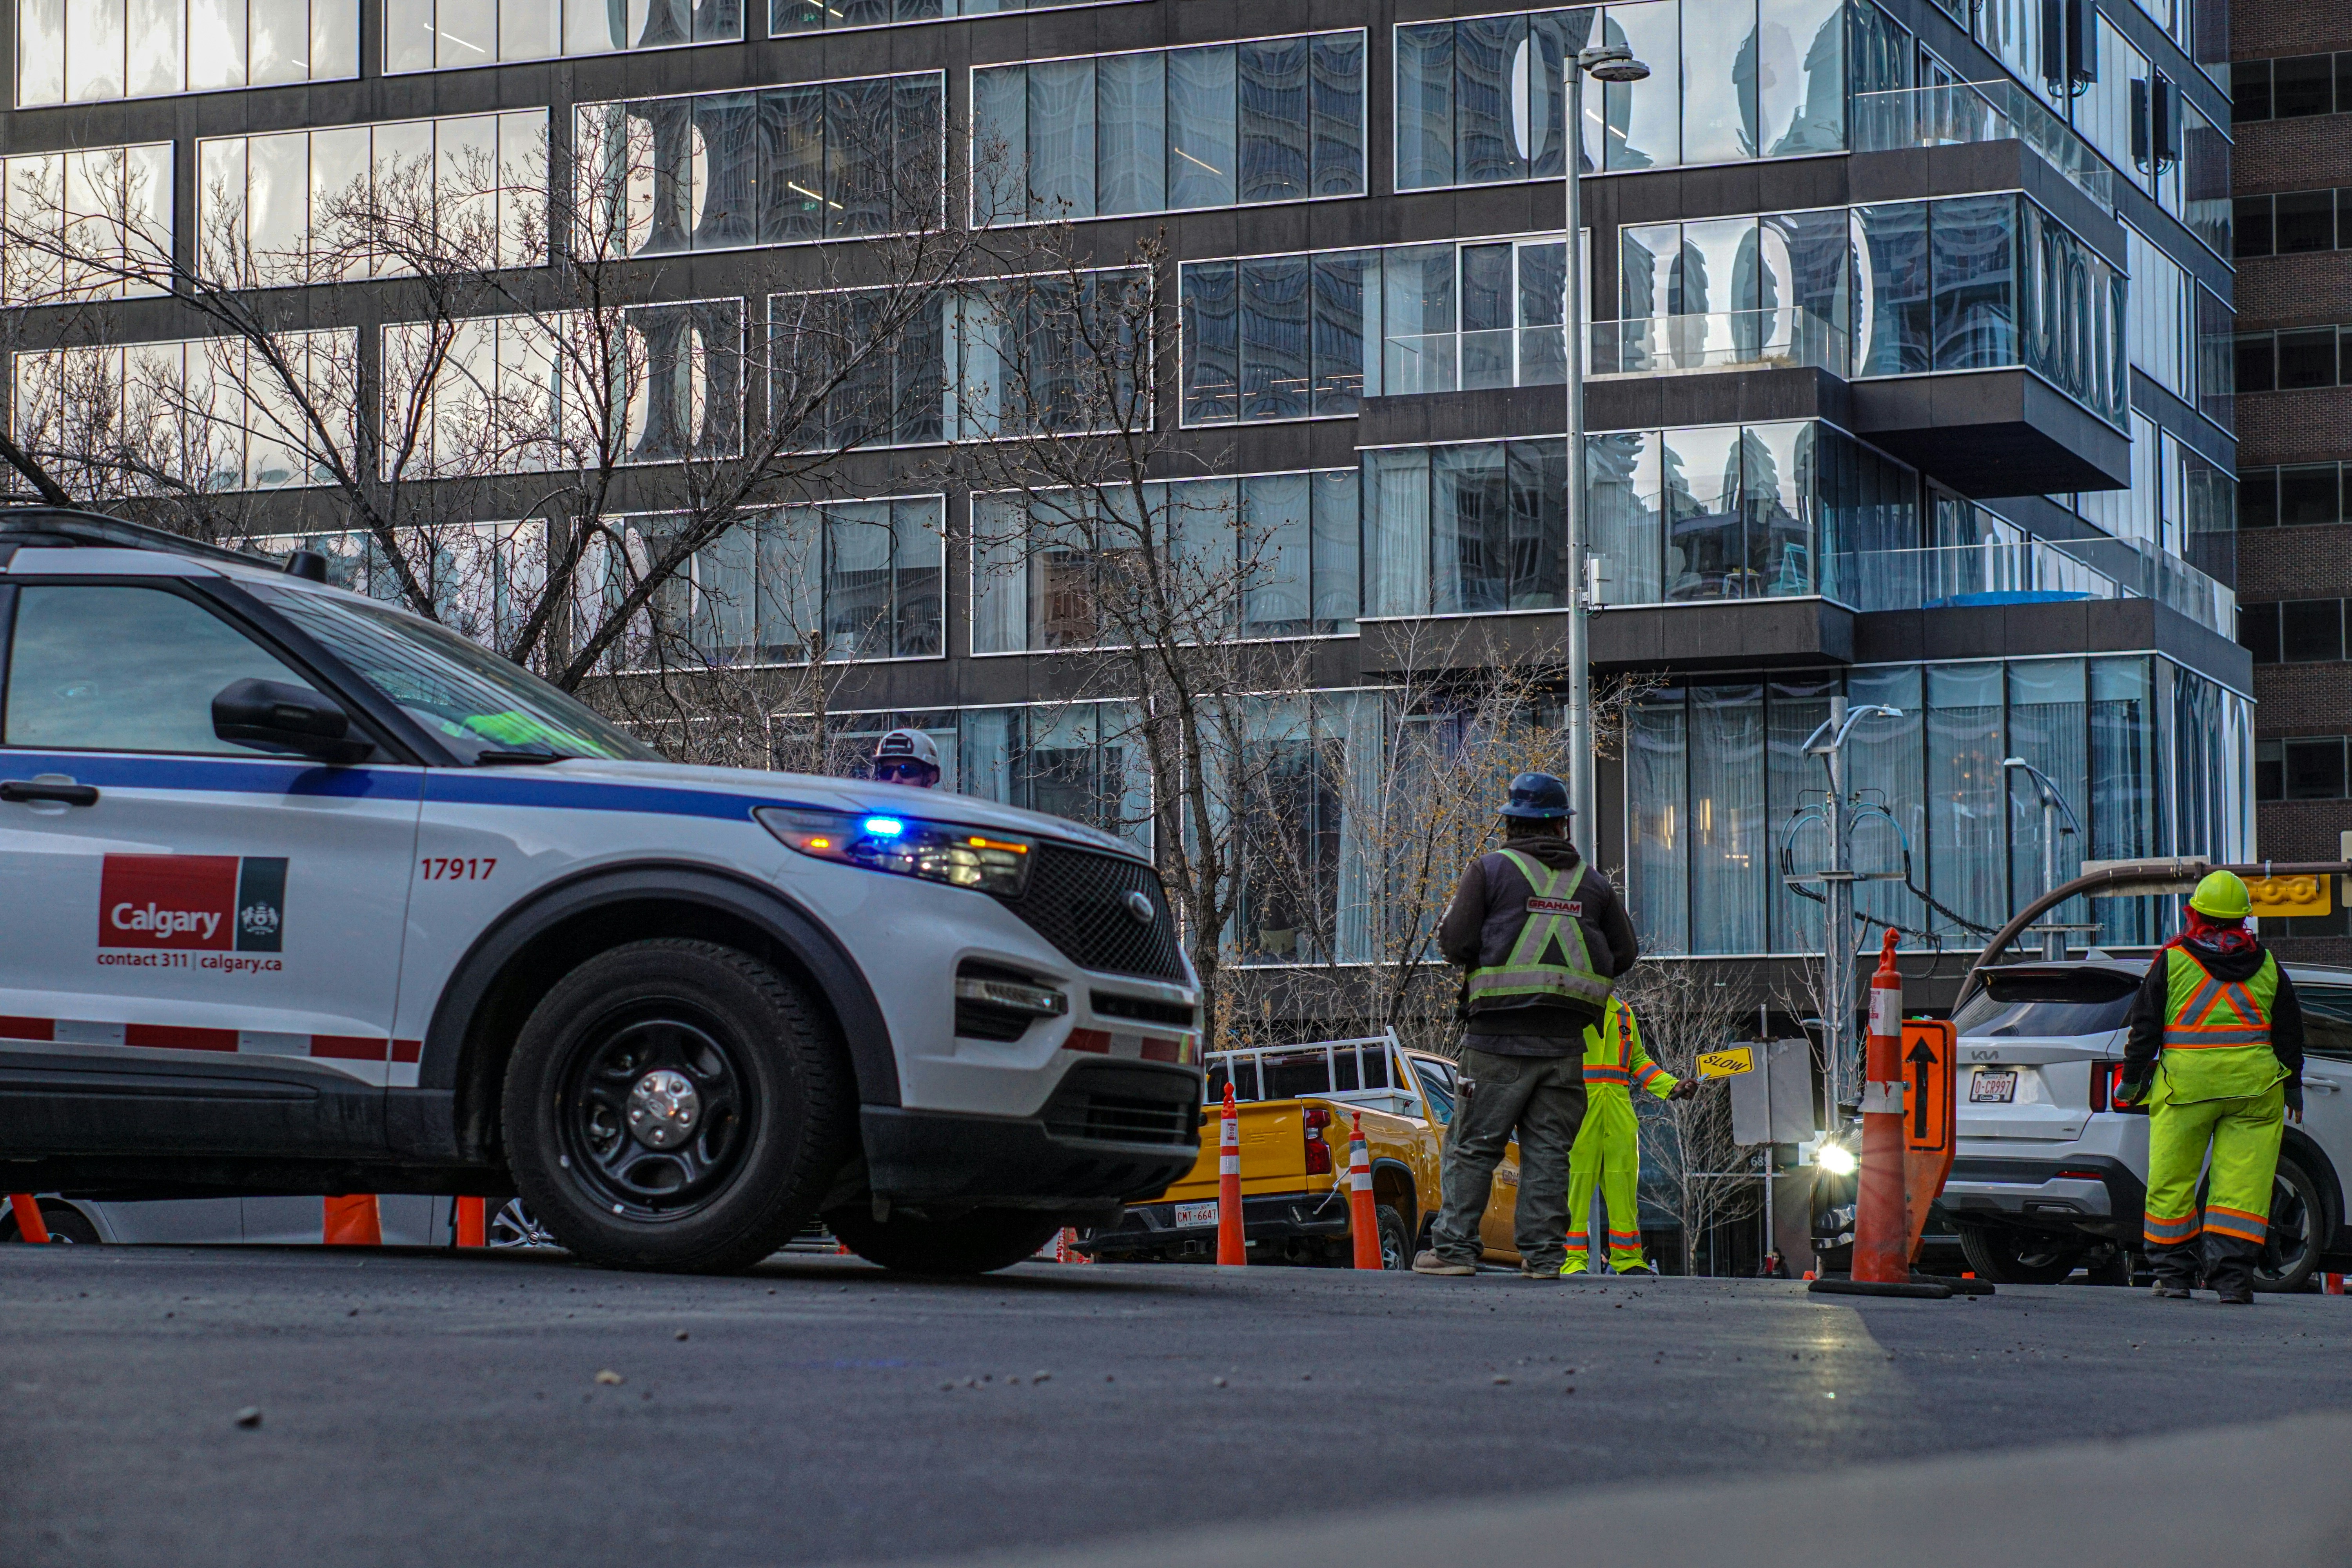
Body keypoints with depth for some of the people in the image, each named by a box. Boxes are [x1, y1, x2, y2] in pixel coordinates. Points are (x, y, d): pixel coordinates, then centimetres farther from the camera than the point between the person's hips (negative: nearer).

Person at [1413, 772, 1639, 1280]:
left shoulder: (1489, 870, 0)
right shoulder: (1593, 882, 12)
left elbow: (1455, 942, -5)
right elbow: (1624, 954, 14)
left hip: (1500, 1035, -3)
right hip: (1565, 1041, 3)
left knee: (1472, 1146, 1)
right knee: (1548, 1149, 6)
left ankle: (1454, 1248, -2)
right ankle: (1543, 1253, 3)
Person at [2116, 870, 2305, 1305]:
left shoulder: (2173, 958, 3)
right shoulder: (2267, 966, 10)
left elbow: (2145, 1025, 4)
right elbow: (2289, 1031, 15)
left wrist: (2132, 1080, 12)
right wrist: (2293, 1086, 25)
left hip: (2185, 1082, -2)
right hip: (2254, 1082, 2)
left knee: (2172, 1180, 7)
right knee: (2243, 1182, -1)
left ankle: (2172, 1273, 10)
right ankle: (2232, 1277, -8)